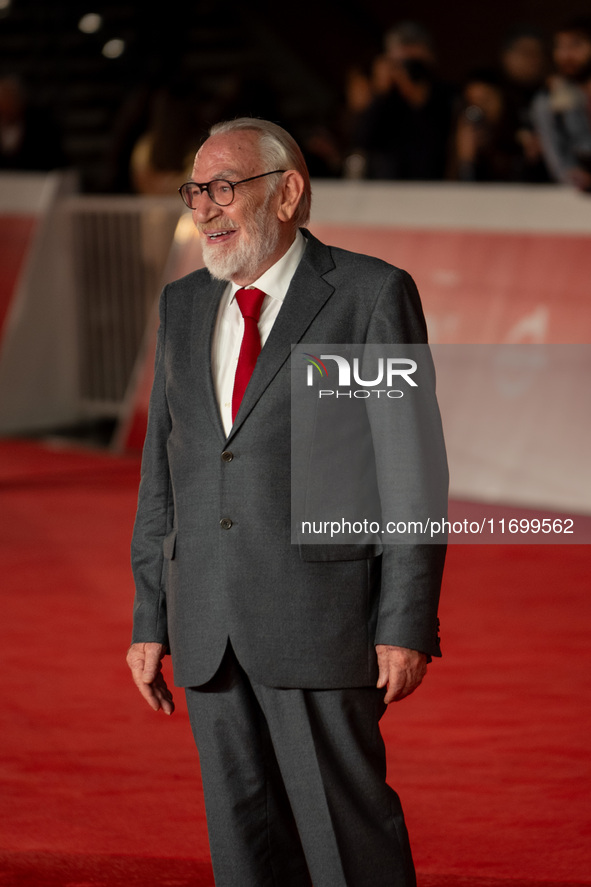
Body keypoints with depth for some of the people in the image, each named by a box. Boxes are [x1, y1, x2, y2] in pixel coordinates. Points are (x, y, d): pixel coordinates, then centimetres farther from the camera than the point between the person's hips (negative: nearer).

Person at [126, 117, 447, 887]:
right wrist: (150, 620, 10)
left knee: (346, 825, -4)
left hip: (321, 615, -5)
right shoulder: (185, 305, 13)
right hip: (210, 629, 6)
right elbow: (163, 471, 15)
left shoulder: (372, 295, -4)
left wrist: (407, 625, -12)